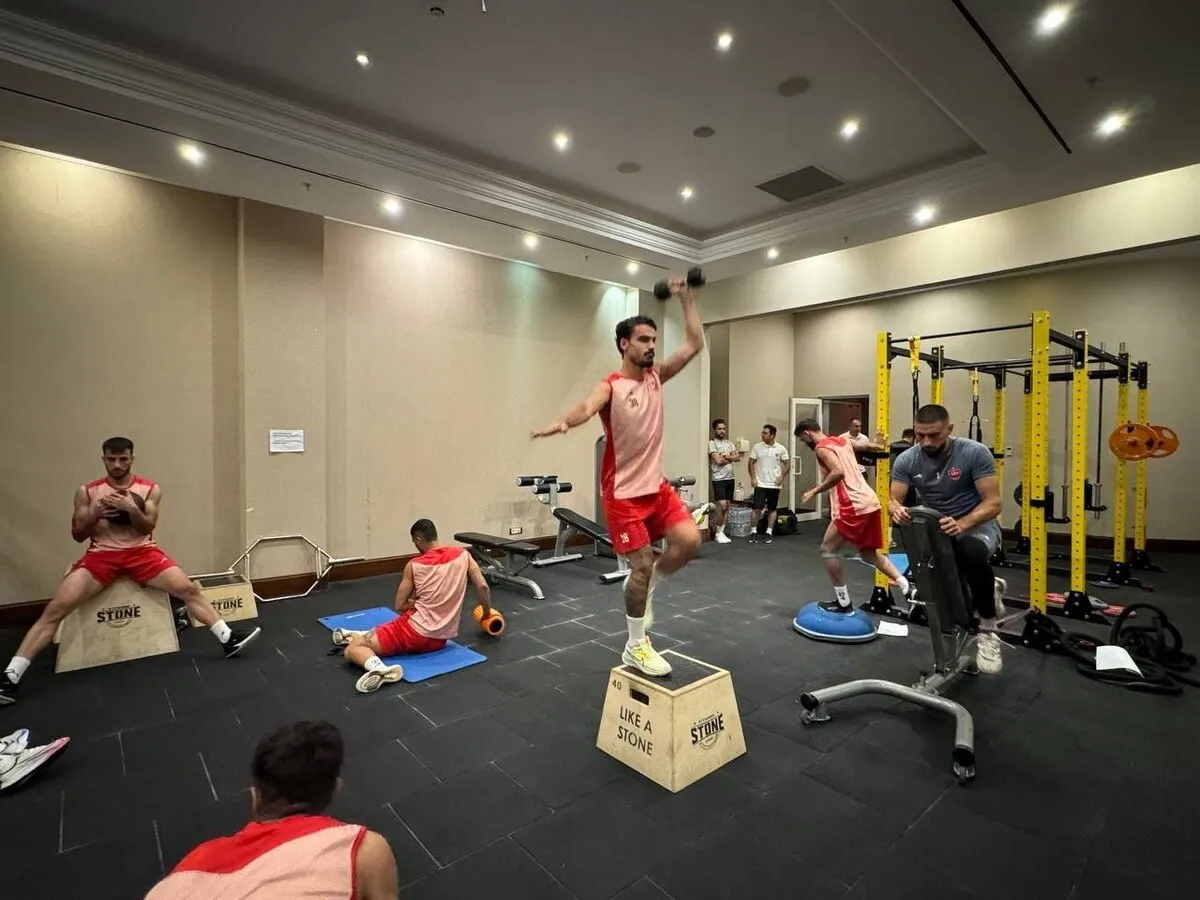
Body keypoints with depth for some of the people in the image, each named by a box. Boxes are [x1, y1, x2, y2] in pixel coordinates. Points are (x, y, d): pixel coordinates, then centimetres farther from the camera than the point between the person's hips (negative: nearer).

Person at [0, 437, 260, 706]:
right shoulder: (87, 491, 5)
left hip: (141, 552, -1)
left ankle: (228, 638, -12)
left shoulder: (150, 489, 4)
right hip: (101, 555, 1)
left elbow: (148, 527, -3)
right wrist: (94, 514, -15)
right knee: (55, 609, -16)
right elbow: (77, 535, 5)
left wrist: (132, 509, -23)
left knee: (189, 589, -15)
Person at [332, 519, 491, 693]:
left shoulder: (414, 565, -4)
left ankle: (379, 668, -31)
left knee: (352, 649, -2)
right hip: (440, 640, 6)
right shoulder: (463, 554, -1)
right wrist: (487, 613, 14)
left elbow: (400, 606, 1)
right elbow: (483, 587, -2)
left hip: (415, 631, -5)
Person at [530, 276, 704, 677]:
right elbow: (587, 407, -33)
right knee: (642, 564, -3)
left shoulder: (656, 376, 7)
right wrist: (563, 422, -56)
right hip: (623, 492, -6)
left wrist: (685, 297, 6)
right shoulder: (610, 386, -12)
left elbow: (695, 343, 9)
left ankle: (645, 587, 20)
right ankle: (636, 647, 17)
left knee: (689, 540, -9)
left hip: (657, 484, 6)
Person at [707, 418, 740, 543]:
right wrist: (731, 458, -2)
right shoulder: (712, 443, -6)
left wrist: (725, 456, -12)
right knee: (722, 506, -13)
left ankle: (721, 532, 14)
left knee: (727, 507, 7)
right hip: (719, 479, -7)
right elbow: (718, 461, -16)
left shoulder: (729, 443, 14)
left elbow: (738, 458, 3)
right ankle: (718, 533, 1)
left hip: (730, 478, 7)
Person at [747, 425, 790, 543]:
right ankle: (754, 531, 7)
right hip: (760, 484, -1)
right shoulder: (757, 447, -2)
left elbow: (787, 464, 4)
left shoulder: (781, 449, -3)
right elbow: (751, 463, 3)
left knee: (772, 509, 8)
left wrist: (782, 477, -8)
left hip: (774, 484, 1)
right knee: (757, 508, -4)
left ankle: (769, 532, 18)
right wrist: (753, 478, -6)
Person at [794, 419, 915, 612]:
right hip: (870, 502, 9)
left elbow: (838, 473, -22)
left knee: (828, 550, 3)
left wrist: (815, 491, -14)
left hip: (853, 506, -9)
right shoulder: (842, 440, 18)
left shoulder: (822, 448, -8)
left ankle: (843, 602, 6)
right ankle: (907, 587, 11)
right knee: (869, 553, 22)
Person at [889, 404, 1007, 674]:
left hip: (977, 524, -5)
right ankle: (988, 590, 29)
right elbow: (895, 500, -11)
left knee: (973, 554, -39)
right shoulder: (907, 460, -10)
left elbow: (993, 503, -21)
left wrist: (962, 524, -40)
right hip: (933, 529, 5)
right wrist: (896, 510, -37)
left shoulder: (974, 453, -19)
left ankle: (988, 631, -17)